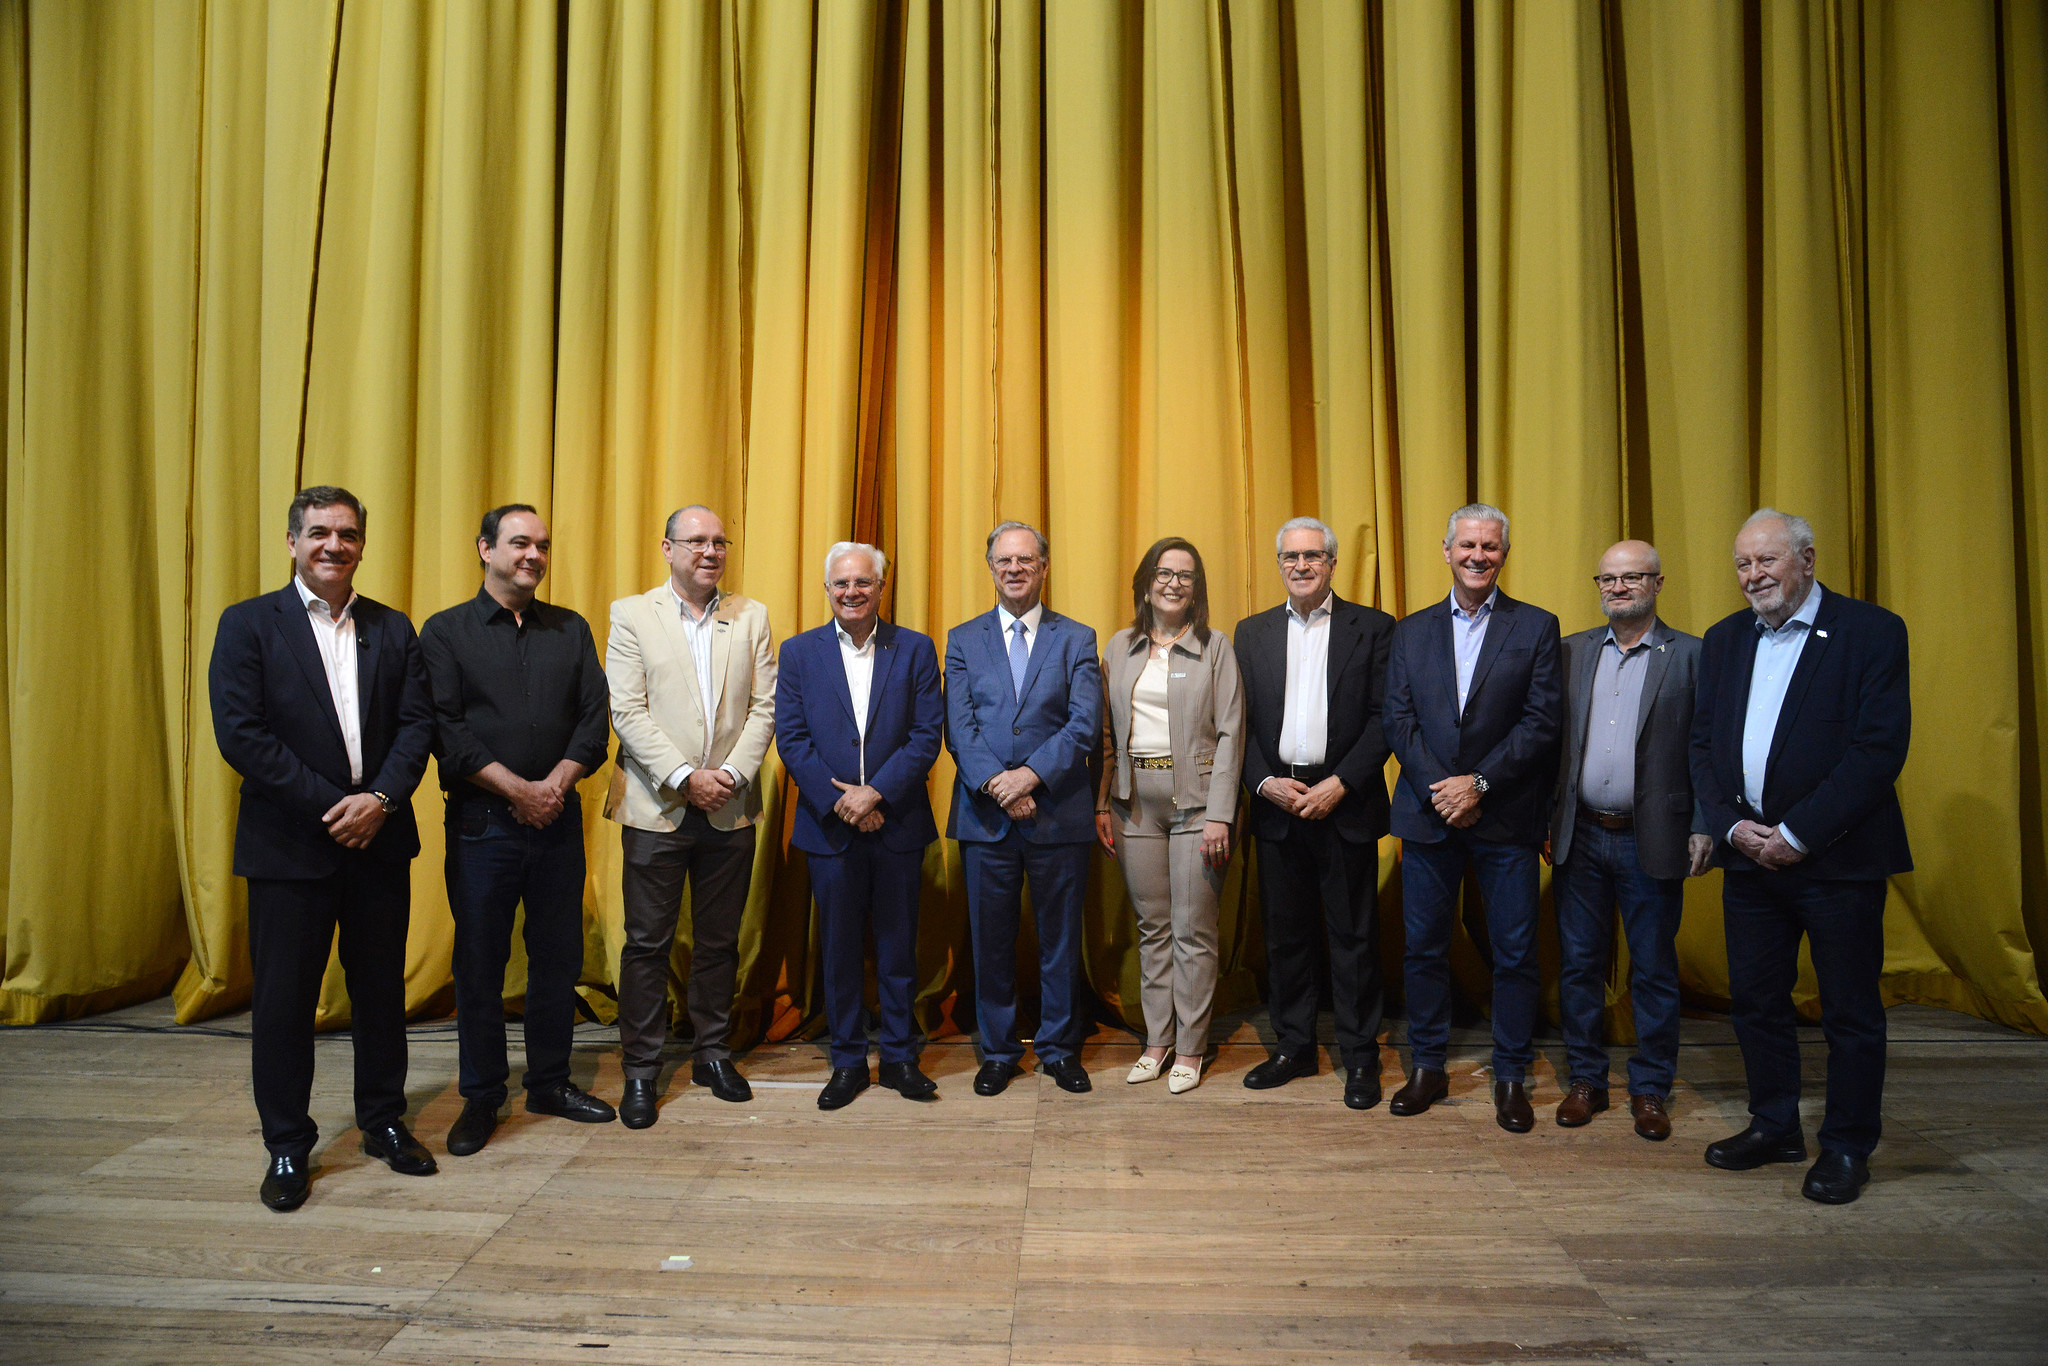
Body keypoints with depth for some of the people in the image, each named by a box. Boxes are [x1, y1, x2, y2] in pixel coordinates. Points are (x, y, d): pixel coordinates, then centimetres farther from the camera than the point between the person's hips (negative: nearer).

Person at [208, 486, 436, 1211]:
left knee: (381, 986, 12)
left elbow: (417, 724, 2)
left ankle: (384, 1120, 27)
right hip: (289, 844, -3)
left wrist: (380, 798, -14)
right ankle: (286, 1146, 21)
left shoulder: (393, 629, 8)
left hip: (379, 838, 3)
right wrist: (327, 806, -15)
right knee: (284, 997, 5)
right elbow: (239, 732, -10)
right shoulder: (248, 625, -2)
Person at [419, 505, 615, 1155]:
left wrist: (556, 784, -11)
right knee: (479, 962, 6)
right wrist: (517, 789, -14)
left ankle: (549, 1082, 25)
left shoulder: (571, 630, 10)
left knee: (558, 955, 9)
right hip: (482, 822, -2)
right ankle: (481, 1097, 20)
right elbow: (445, 730, -7)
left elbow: (595, 718, 3)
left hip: (559, 818, 3)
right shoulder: (444, 632, 2)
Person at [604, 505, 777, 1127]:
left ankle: (713, 1053, 26)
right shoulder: (631, 614, 1)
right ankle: (640, 1070, 15)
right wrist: (685, 778, -14)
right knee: (647, 942, 3)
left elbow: (764, 707, 3)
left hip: (731, 810, 2)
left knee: (719, 940, 11)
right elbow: (628, 712, -7)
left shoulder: (752, 617, 8)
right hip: (657, 808, -2)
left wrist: (734, 773, -11)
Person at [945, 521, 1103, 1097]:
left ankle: (1060, 1049, 24)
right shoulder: (962, 639, 8)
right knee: (991, 940, 9)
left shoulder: (1077, 638, 5)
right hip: (984, 815, 1)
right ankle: (998, 1052, 24)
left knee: (1060, 938, 8)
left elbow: (1086, 726, -5)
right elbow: (959, 727, -1)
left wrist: (1030, 775, -17)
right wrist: (1000, 787, -14)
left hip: (1060, 812, -1)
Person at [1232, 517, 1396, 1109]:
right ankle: (1293, 1047, 23)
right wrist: (1265, 782, -7)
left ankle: (1360, 1057, 16)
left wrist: (1339, 784, -12)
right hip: (1277, 803, 3)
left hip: (1345, 805, -2)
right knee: (1285, 932, 10)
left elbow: (1384, 718, -4)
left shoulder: (1372, 628, 2)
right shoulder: (1252, 633, 11)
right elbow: (1240, 722, 7)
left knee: (1353, 934, 3)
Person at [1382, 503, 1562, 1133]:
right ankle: (1427, 1068, 23)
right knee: (1424, 947, 9)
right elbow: (1399, 720, 3)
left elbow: (1542, 722, -6)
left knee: (1514, 952, 5)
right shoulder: (1412, 631, 9)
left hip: (1508, 818, -2)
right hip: (1428, 814, 2)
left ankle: (1511, 1077, 20)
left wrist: (1479, 783, -14)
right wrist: (1439, 791, -9)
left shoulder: (1536, 627, 2)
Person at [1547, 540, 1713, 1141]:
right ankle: (1586, 1079, 24)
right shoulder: (1572, 651, 8)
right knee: (1579, 963, 10)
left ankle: (1650, 1089, 22)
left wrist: (1703, 829, -7)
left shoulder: (1690, 656, -1)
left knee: (1654, 971, 8)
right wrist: (1546, 818, 4)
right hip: (1581, 837, 3)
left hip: (1651, 840, -2)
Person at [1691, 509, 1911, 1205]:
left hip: (1839, 856, -5)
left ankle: (1846, 1147, 21)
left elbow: (1881, 748, -14)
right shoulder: (1724, 640, 10)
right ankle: (1775, 1126, 29)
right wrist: (1733, 826, -6)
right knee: (1755, 1000, 13)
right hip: (1749, 853, 5)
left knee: (1850, 1010, 6)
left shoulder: (1871, 632, -7)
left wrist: (1798, 834, -16)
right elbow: (1702, 745, 8)